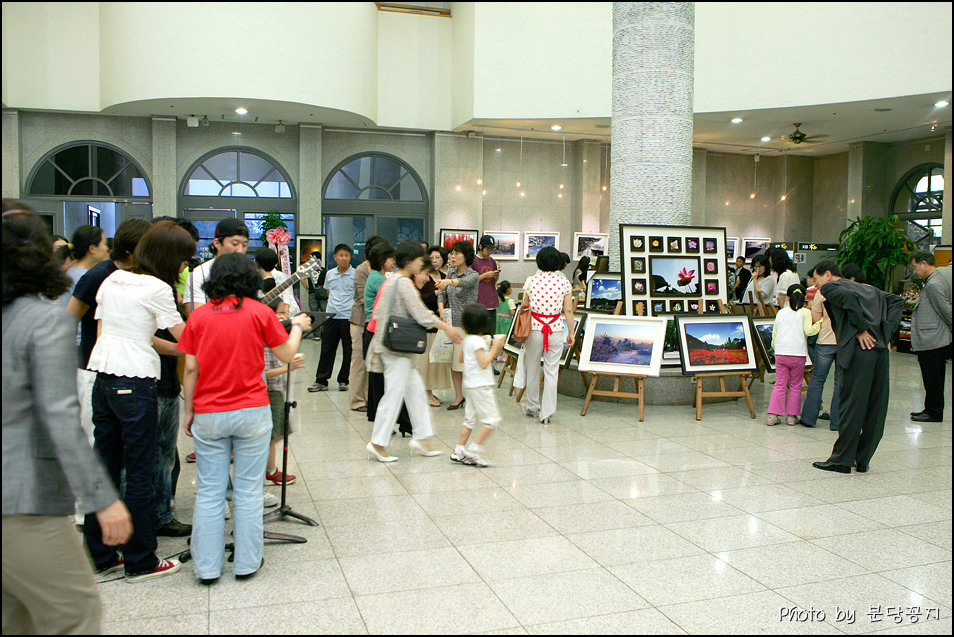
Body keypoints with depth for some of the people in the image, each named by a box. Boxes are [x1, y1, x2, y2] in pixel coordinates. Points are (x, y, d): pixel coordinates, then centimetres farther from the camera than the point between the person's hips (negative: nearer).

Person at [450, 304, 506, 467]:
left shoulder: (467, 339, 10)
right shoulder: (477, 340, -18)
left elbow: (462, 359, 23)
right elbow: (484, 363, -22)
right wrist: (494, 348, -13)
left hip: (470, 385, 10)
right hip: (480, 385, -10)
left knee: (470, 419, 14)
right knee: (491, 418, -5)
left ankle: (459, 451, 15)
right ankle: (473, 450, -6)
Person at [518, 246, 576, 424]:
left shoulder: (531, 281, -2)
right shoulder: (564, 282, -2)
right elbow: (568, 310, -2)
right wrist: (571, 332, 6)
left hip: (535, 328, 0)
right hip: (556, 329, 0)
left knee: (532, 369, 15)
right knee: (551, 372, 5)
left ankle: (532, 407, 28)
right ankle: (547, 413, 4)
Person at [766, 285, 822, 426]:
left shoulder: (781, 313, 11)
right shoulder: (805, 312, -1)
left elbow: (774, 334, 13)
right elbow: (808, 331, -10)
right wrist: (820, 323, 2)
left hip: (780, 353, 3)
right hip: (797, 354, -3)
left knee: (780, 384, 6)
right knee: (795, 385, 9)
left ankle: (773, 415, 0)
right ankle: (791, 416, 11)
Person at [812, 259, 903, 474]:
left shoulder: (830, 287, 3)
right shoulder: (866, 288, 26)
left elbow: (849, 298, -19)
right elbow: (896, 301, 18)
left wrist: (861, 330, -12)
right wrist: (886, 331, 9)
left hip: (860, 348, -8)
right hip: (880, 347, 8)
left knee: (850, 405, -2)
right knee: (875, 406, 10)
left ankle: (842, 460, 4)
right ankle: (862, 459, 18)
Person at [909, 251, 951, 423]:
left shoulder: (933, 285, -19)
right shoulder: (941, 280, 14)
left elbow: (946, 310, -18)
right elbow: (946, 310, 18)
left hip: (930, 342, -10)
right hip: (940, 340, 10)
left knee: (933, 380, -1)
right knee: (935, 379, 16)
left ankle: (934, 412, 7)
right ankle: (932, 410, 24)